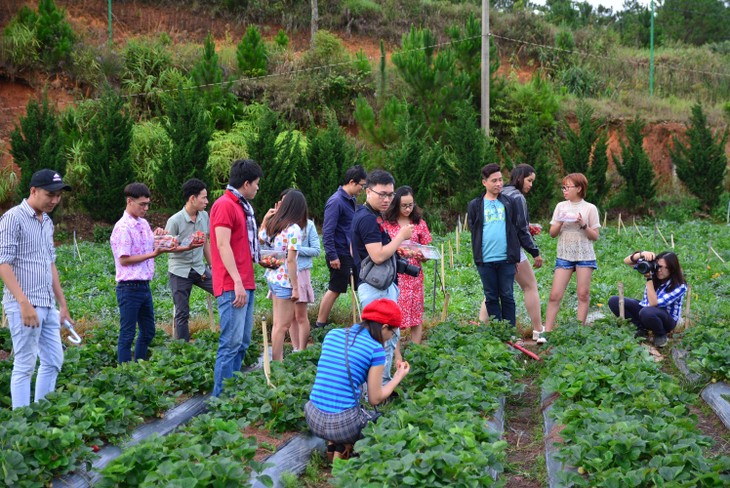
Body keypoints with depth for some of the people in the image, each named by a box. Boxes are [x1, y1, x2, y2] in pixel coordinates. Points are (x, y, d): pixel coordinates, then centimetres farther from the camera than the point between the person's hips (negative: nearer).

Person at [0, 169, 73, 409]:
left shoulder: (47, 222, 14)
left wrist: (62, 304, 18)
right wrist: (24, 303, -22)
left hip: (48, 305, 8)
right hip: (24, 306, -8)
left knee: (53, 362, 11)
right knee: (24, 366, -3)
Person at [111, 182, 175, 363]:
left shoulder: (144, 224, 11)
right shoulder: (123, 227, -15)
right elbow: (124, 260, -18)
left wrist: (157, 235, 0)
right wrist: (152, 254, -18)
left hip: (144, 286, 9)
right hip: (129, 287, -9)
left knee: (148, 331, 17)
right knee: (127, 334, -1)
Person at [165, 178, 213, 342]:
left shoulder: (204, 216, 2)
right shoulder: (175, 221, -14)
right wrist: (188, 247, -25)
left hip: (199, 268, 5)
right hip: (180, 271, -5)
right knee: (182, 314, 2)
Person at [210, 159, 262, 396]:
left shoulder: (242, 206, 20)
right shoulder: (224, 205, -10)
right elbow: (223, 246, -17)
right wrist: (237, 282, -22)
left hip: (245, 284, 10)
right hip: (232, 286, -10)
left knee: (243, 341, 11)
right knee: (232, 342, -11)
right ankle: (221, 396, -8)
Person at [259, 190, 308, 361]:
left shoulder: (273, 224, 5)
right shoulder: (294, 229, -16)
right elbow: (291, 260, -19)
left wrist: (265, 219, 21)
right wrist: (295, 287, -15)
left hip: (272, 277, 8)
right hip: (284, 280, -8)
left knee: (279, 324, 17)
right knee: (282, 326, 0)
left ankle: (277, 360, 25)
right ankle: (277, 363, 5)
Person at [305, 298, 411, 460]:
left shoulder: (332, 334, 8)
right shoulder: (375, 349, -7)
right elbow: (375, 399, -2)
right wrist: (399, 376, 14)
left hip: (313, 419, 5)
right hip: (342, 425, -5)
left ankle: (333, 444, 16)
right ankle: (345, 446, 4)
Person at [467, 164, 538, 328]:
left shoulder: (509, 203, 8)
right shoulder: (475, 205, 6)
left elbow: (521, 230, 11)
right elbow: (474, 230, 9)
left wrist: (534, 251, 8)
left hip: (506, 259, 0)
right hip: (485, 260, 0)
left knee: (507, 297, 4)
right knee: (491, 298, 6)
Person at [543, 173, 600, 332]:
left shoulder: (590, 208, 1)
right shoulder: (561, 206, 8)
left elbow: (595, 236, 1)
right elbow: (552, 233, 9)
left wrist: (583, 225, -14)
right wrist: (560, 223, -9)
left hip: (584, 256, -2)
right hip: (564, 255, 2)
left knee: (583, 294, 0)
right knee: (555, 295, -4)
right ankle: (547, 330, -3)